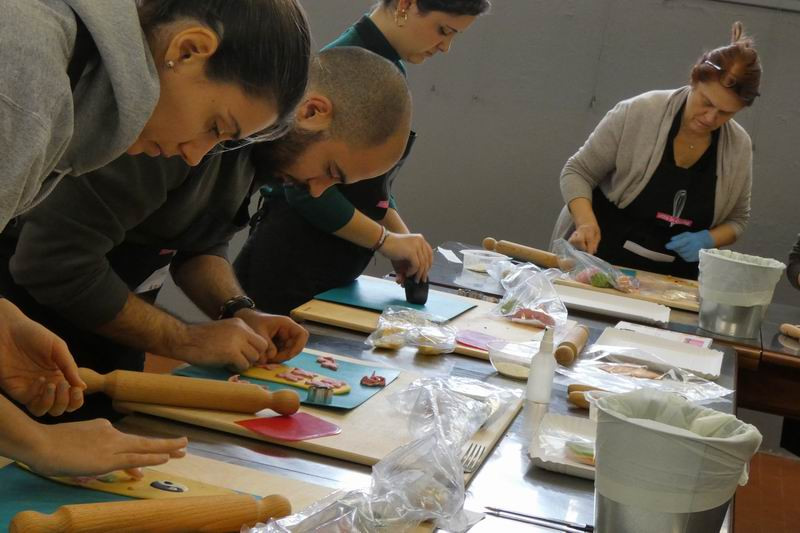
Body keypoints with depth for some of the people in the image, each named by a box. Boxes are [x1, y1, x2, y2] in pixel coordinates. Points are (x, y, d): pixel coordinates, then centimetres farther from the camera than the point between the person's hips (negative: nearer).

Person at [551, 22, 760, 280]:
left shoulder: (740, 147, -2)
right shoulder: (638, 113, -14)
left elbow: (736, 219, 11)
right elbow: (577, 172, -6)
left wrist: (706, 240, -9)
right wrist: (586, 222, -23)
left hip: (672, 279, 4)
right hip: (599, 259, -4)